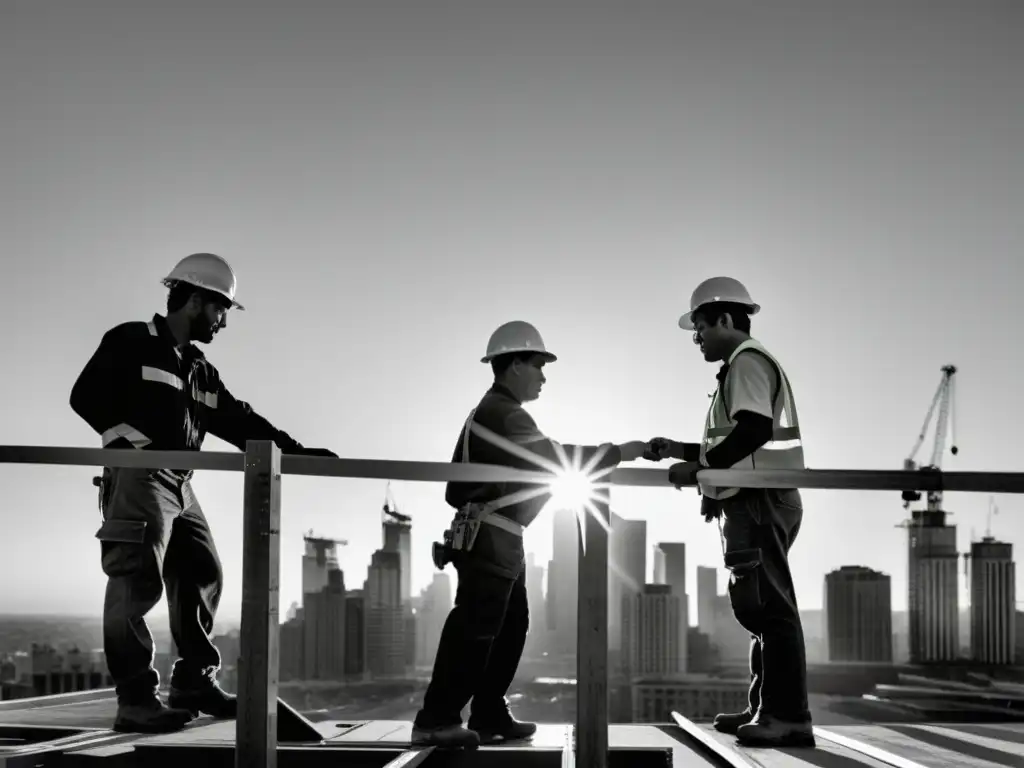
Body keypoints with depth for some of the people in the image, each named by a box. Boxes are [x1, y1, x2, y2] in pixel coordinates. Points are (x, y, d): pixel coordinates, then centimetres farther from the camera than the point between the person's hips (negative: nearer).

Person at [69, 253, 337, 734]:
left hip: (180, 484, 9)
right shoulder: (131, 342, 0)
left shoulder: (200, 371, 22)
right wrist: (133, 439, -15)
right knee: (137, 583, -15)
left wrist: (294, 450, 9)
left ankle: (193, 684, 21)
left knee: (201, 577, 11)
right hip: (138, 476, -9)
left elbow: (239, 421, 18)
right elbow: (87, 396, -8)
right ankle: (135, 701, -16)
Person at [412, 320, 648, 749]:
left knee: (511, 625, 12)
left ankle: (489, 717, 14)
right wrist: (619, 453, -10)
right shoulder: (501, 414, -14)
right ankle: (436, 720, -10)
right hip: (488, 537, -11)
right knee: (475, 628, -11)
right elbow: (553, 457, -16)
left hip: (499, 539, 11)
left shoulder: (499, 412, 20)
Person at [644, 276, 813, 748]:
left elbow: (754, 431, -23)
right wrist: (679, 451, 22)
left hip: (760, 502, -11)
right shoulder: (744, 366, 24)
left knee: (769, 607, -12)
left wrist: (698, 467, -19)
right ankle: (766, 710, 17)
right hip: (758, 502, 11)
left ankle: (790, 718, -12)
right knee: (758, 607, 12)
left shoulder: (747, 361, -8)